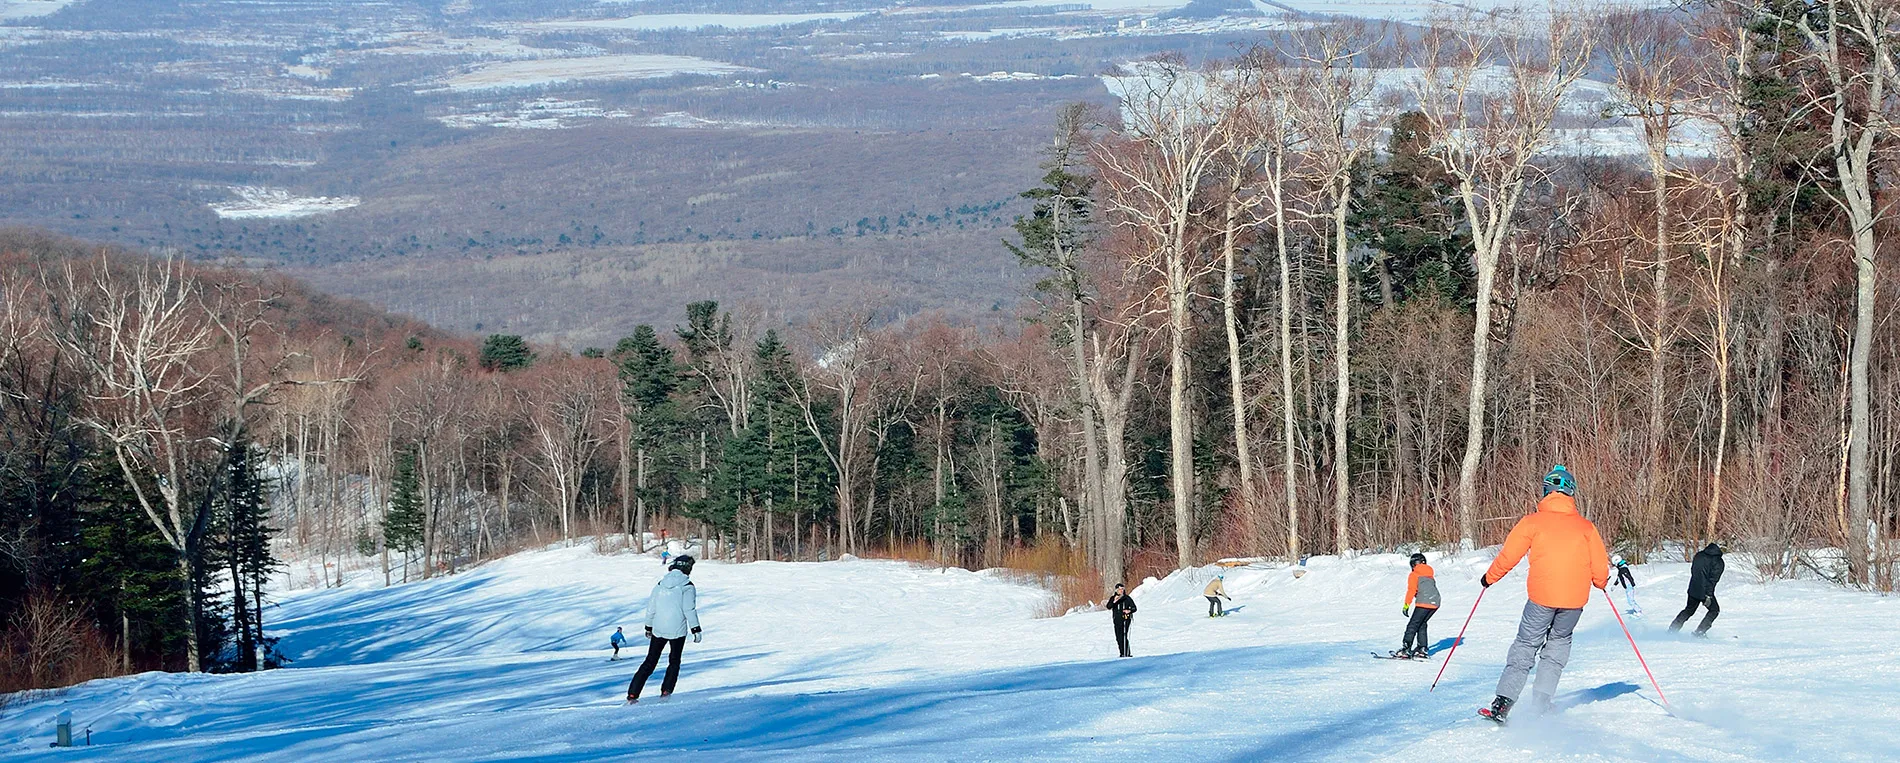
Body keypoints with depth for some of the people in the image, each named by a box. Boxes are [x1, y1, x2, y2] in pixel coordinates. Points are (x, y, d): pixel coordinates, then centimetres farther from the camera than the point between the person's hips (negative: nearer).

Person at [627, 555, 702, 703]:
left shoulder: (660, 585, 7)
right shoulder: (687, 586, -8)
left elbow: (651, 608, 11)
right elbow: (689, 610, -13)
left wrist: (648, 628, 22)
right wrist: (696, 630, -8)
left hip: (658, 630, 4)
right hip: (678, 630, -4)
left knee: (650, 662, 9)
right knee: (674, 662, 16)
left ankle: (632, 695, 1)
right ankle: (666, 693, 5)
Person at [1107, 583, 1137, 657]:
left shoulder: (1127, 598, 4)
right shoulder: (1113, 598, 9)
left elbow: (1134, 608, 7)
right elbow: (1109, 606, -5)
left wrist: (1129, 611, -14)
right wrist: (1114, 601, -21)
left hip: (1125, 618, -3)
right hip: (1117, 620, 3)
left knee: (1123, 636, -16)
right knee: (1118, 637, 1)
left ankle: (1127, 653, -17)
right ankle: (1122, 653, 9)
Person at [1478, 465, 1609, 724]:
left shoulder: (1532, 522, 0)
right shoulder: (1585, 527, 6)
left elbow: (1508, 556, 2)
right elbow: (1600, 567, 10)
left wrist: (1490, 577, 19)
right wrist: (1601, 583, 33)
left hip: (1542, 596, -2)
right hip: (1575, 598, 2)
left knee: (1526, 645, 7)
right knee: (1559, 641, 21)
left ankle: (1503, 704, -6)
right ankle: (1542, 701, 10)